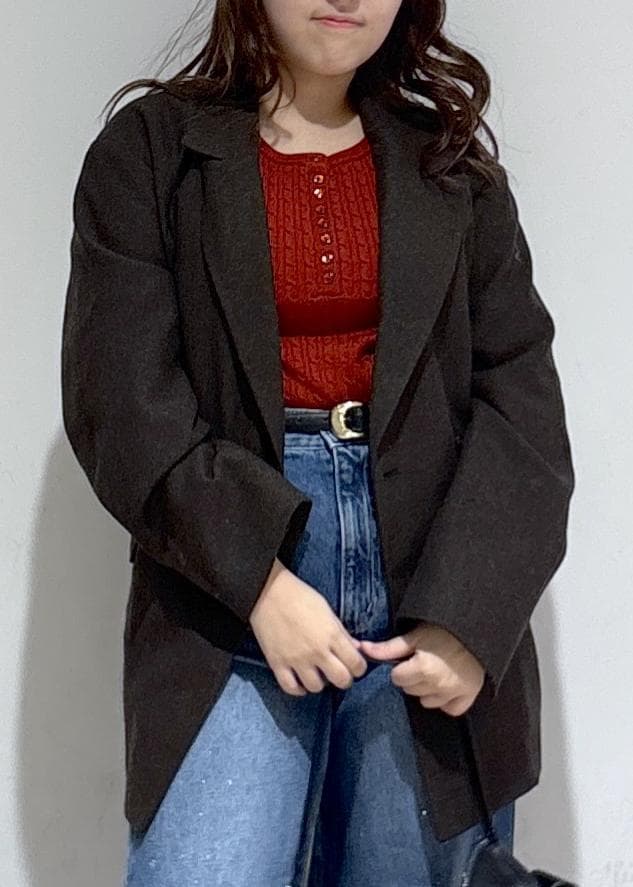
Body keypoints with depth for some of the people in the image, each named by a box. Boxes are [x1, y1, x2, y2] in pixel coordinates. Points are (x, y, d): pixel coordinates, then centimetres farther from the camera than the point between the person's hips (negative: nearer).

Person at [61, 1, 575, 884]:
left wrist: (469, 614, -11)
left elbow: (522, 397, 2)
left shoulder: (453, 165, 11)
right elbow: (120, 399, -5)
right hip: (229, 596, -2)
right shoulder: (149, 152, 4)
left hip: (431, 584, 3)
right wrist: (258, 581, -16)